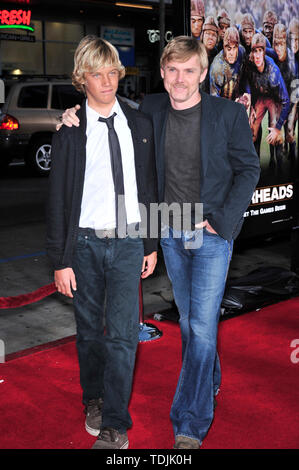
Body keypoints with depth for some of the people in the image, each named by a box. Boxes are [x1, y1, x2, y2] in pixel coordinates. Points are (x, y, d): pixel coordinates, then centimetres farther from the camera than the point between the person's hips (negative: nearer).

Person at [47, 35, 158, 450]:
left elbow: (150, 186, 10)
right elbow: (57, 199, -3)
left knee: (122, 332, -5)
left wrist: (151, 244, 8)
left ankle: (115, 425, 4)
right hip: (86, 243, -1)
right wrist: (60, 260, -6)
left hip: (128, 242, 1)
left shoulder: (139, 125, 4)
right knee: (90, 330, 12)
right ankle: (94, 400, 34)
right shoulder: (70, 132, -3)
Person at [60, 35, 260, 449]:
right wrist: (77, 115, -4)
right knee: (188, 319, 17)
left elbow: (248, 169, -3)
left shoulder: (229, 113, -9)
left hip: (211, 234, -4)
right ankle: (209, 383, 41)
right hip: (170, 233, 4)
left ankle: (190, 427, 2)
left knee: (202, 326, -6)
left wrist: (222, 221, -11)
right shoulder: (151, 109, 1)